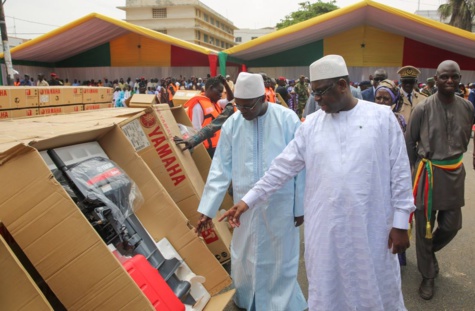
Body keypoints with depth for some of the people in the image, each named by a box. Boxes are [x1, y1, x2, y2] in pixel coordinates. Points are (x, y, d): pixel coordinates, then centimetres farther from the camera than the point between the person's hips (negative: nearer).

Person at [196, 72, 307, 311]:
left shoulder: (287, 119, -11)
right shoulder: (232, 124, -3)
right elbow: (220, 169, 0)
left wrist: (300, 206, -3)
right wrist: (207, 209, -1)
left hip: (281, 204, -2)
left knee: (281, 262, 12)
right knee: (244, 260, 16)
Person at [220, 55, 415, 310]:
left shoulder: (382, 117, -4)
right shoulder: (311, 124, 2)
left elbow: (400, 172, -2)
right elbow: (283, 167, 3)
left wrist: (400, 223, -2)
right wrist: (248, 200, -1)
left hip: (371, 228, -1)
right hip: (325, 229, 2)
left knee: (378, 290, 16)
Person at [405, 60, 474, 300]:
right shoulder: (423, 109, -11)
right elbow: (409, 142, -3)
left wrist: (455, 160, 16)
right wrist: (408, 171, 2)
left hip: (454, 173, 4)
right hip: (428, 172, -3)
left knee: (451, 225, 12)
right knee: (424, 228, 7)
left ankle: (430, 251, 44)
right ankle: (427, 276, 26)